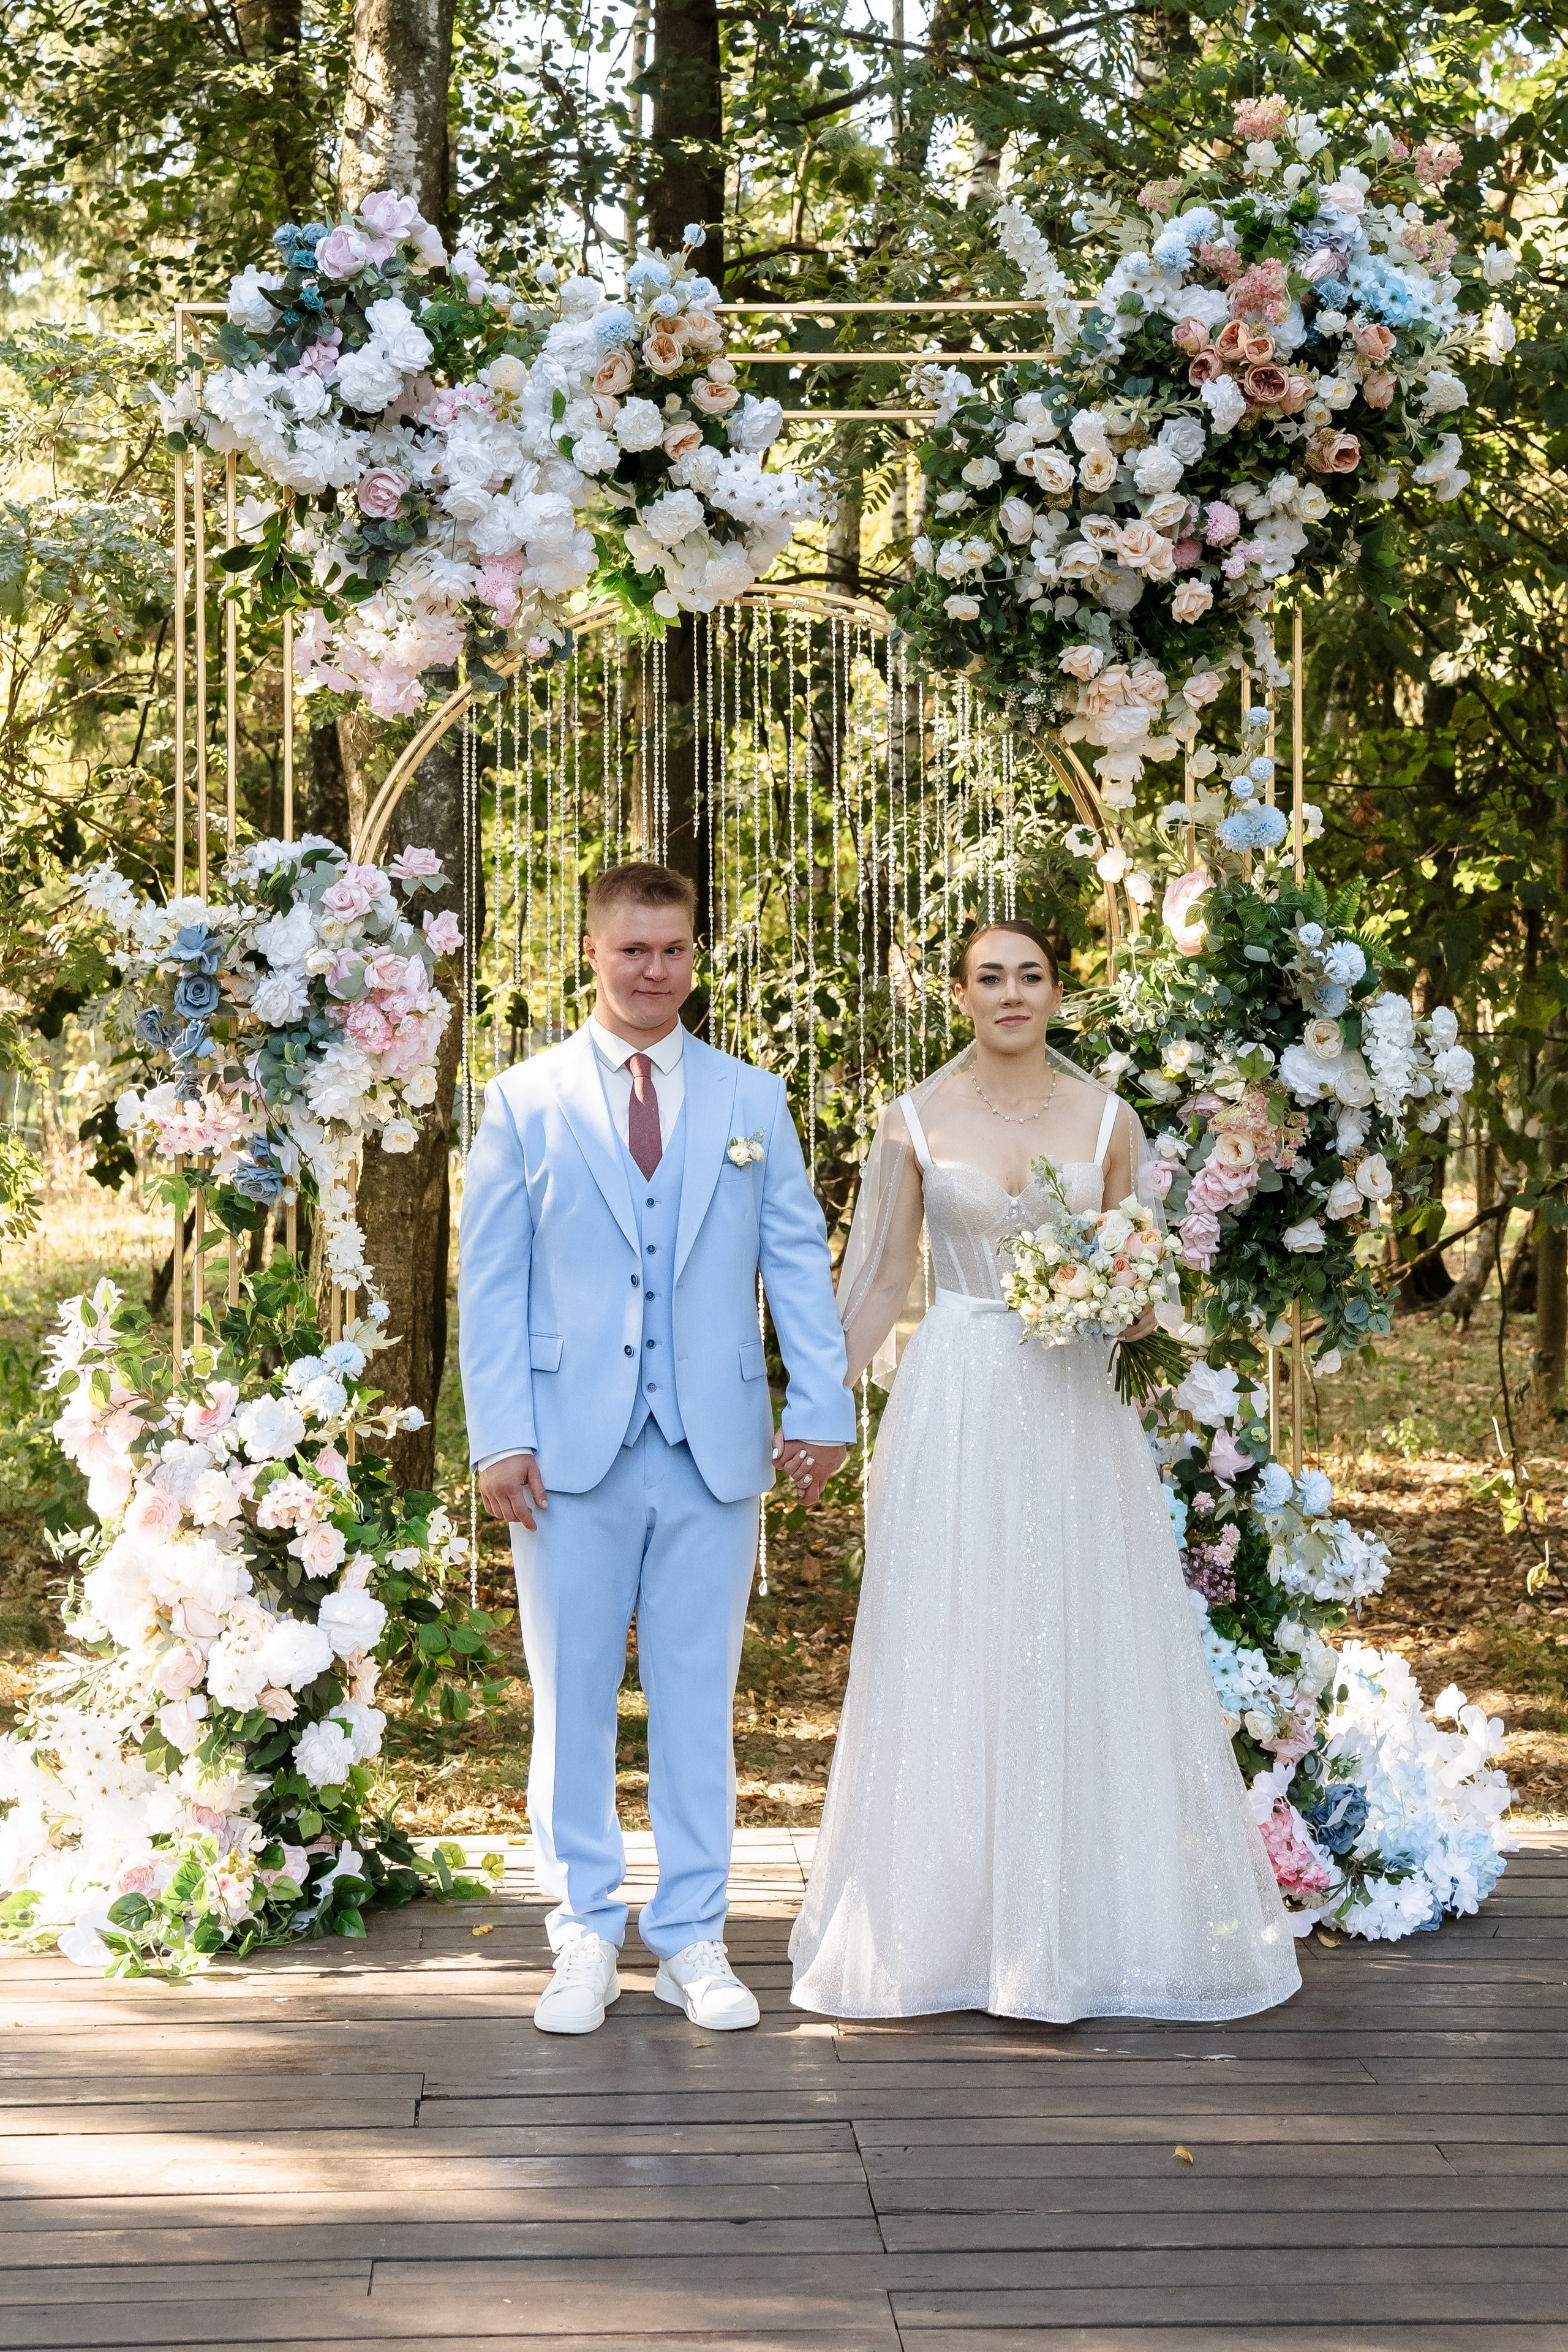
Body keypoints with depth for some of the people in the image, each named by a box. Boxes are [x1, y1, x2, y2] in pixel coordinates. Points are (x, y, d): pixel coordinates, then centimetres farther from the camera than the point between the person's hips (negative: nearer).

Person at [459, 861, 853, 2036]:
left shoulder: (752, 1099, 10)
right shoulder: (526, 1100, 5)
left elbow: (799, 1260, 8)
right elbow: (492, 1279, 2)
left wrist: (822, 1406, -3)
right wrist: (500, 1436, -6)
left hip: (716, 1447, 1)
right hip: (572, 1447, -1)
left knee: (699, 1697, 7)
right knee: (573, 1697, 5)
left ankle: (693, 1939, 16)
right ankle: (587, 1938, 15)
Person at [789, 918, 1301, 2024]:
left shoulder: (1109, 1120, 5)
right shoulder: (916, 1121, 3)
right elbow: (878, 1274, 5)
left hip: (1076, 1414, 1)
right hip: (956, 1410, -1)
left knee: (1085, 1663, 2)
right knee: (949, 1666, 1)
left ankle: (1083, 1920, 14)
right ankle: (952, 1919, 13)